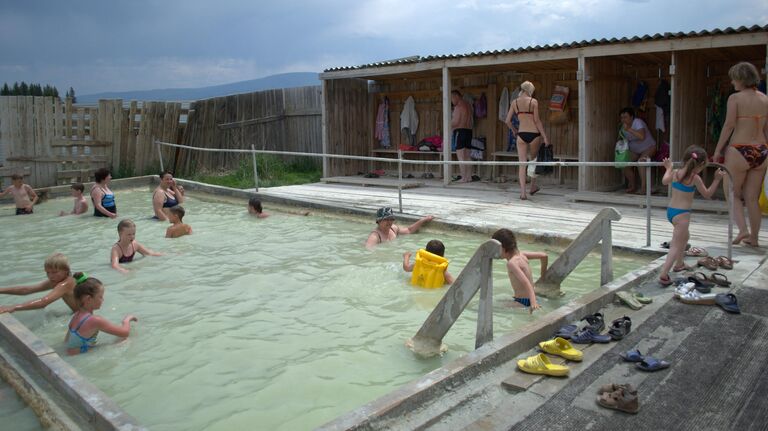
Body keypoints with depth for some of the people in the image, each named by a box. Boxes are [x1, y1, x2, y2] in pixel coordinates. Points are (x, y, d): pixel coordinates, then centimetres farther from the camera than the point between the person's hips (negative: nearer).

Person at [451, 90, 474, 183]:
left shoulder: (459, 106, -11)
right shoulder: (467, 105, 17)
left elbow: (456, 121, -16)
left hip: (460, 131, -9)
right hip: (469, 131, 9)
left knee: (461, 157, -7)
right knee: (467, 157, 12)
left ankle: (464, 178, -9)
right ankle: (469, 176, 12)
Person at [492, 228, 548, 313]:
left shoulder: (512, 263, -21)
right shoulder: (521, 254, 4)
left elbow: (526, 282, -31)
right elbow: (544, 256, 11)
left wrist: (533, 302, -42)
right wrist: (543, 277, 23)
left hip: (523, 302, -10)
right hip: (526, 299, 10)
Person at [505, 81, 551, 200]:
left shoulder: (515, 102, 5)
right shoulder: (533, 101, -3)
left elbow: (507, 121, 4)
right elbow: (537, 120, -7)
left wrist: (514, 130, 22)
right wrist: (545, 137, -4)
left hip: (521, 134, 1)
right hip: (534, 134, -1)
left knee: (522, 164, 2)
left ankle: (523, 192, -6)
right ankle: (533, 187, 29)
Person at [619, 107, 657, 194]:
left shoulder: (638, 122, -24)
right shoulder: (623, 127, -2)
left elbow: (642, 136, -41)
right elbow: (625, 140, 12)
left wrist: (629, 129, -40)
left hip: (648, 147, -7)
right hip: (635, 150, 7)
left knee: (641, 161, -33)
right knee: (626, 165, -9)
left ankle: (643, 187, -31)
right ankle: (633, 186, 10)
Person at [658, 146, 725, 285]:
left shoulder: (675, 173, 2)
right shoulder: (695, 178, -14)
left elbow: (664, 181, 23)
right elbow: (707, 194, -3)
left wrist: (668, 168, 37)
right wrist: (717, 179, 4)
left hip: (671, 210, 8)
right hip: (681, 214, -8)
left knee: (684, 237, 31)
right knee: (676, 246, -6)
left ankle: (679, 264, 46)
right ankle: (663, 275, -15)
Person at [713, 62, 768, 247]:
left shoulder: (735, 98, -8)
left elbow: (729, 125, -11)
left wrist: (718, 150, -5)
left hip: (739, 151, -5)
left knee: (733, 194, 10)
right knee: (752, 197, 12)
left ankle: (743, 229, -8)